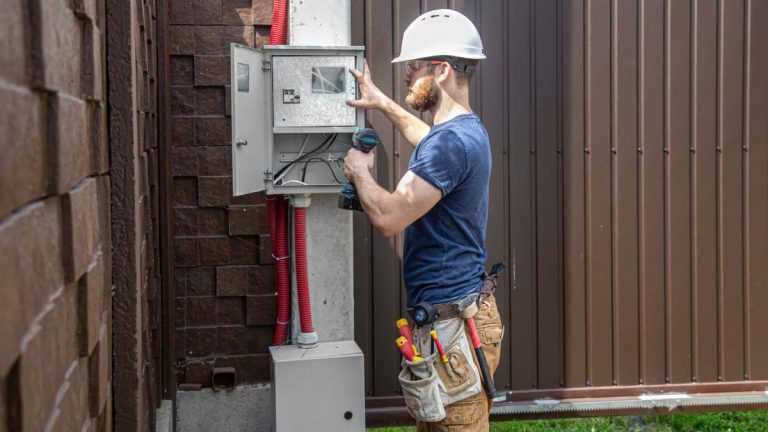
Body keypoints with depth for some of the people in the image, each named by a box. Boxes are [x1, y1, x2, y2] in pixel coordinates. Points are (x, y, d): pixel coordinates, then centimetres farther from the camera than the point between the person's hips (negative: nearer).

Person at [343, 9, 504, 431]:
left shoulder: (451, 141, -21)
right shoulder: (467, 129, 13)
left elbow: (388, 216, -25)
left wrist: (359, 171, -7)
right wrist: (383, 103, 38)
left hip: (453, 323, -10)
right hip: (451, 315, 10)